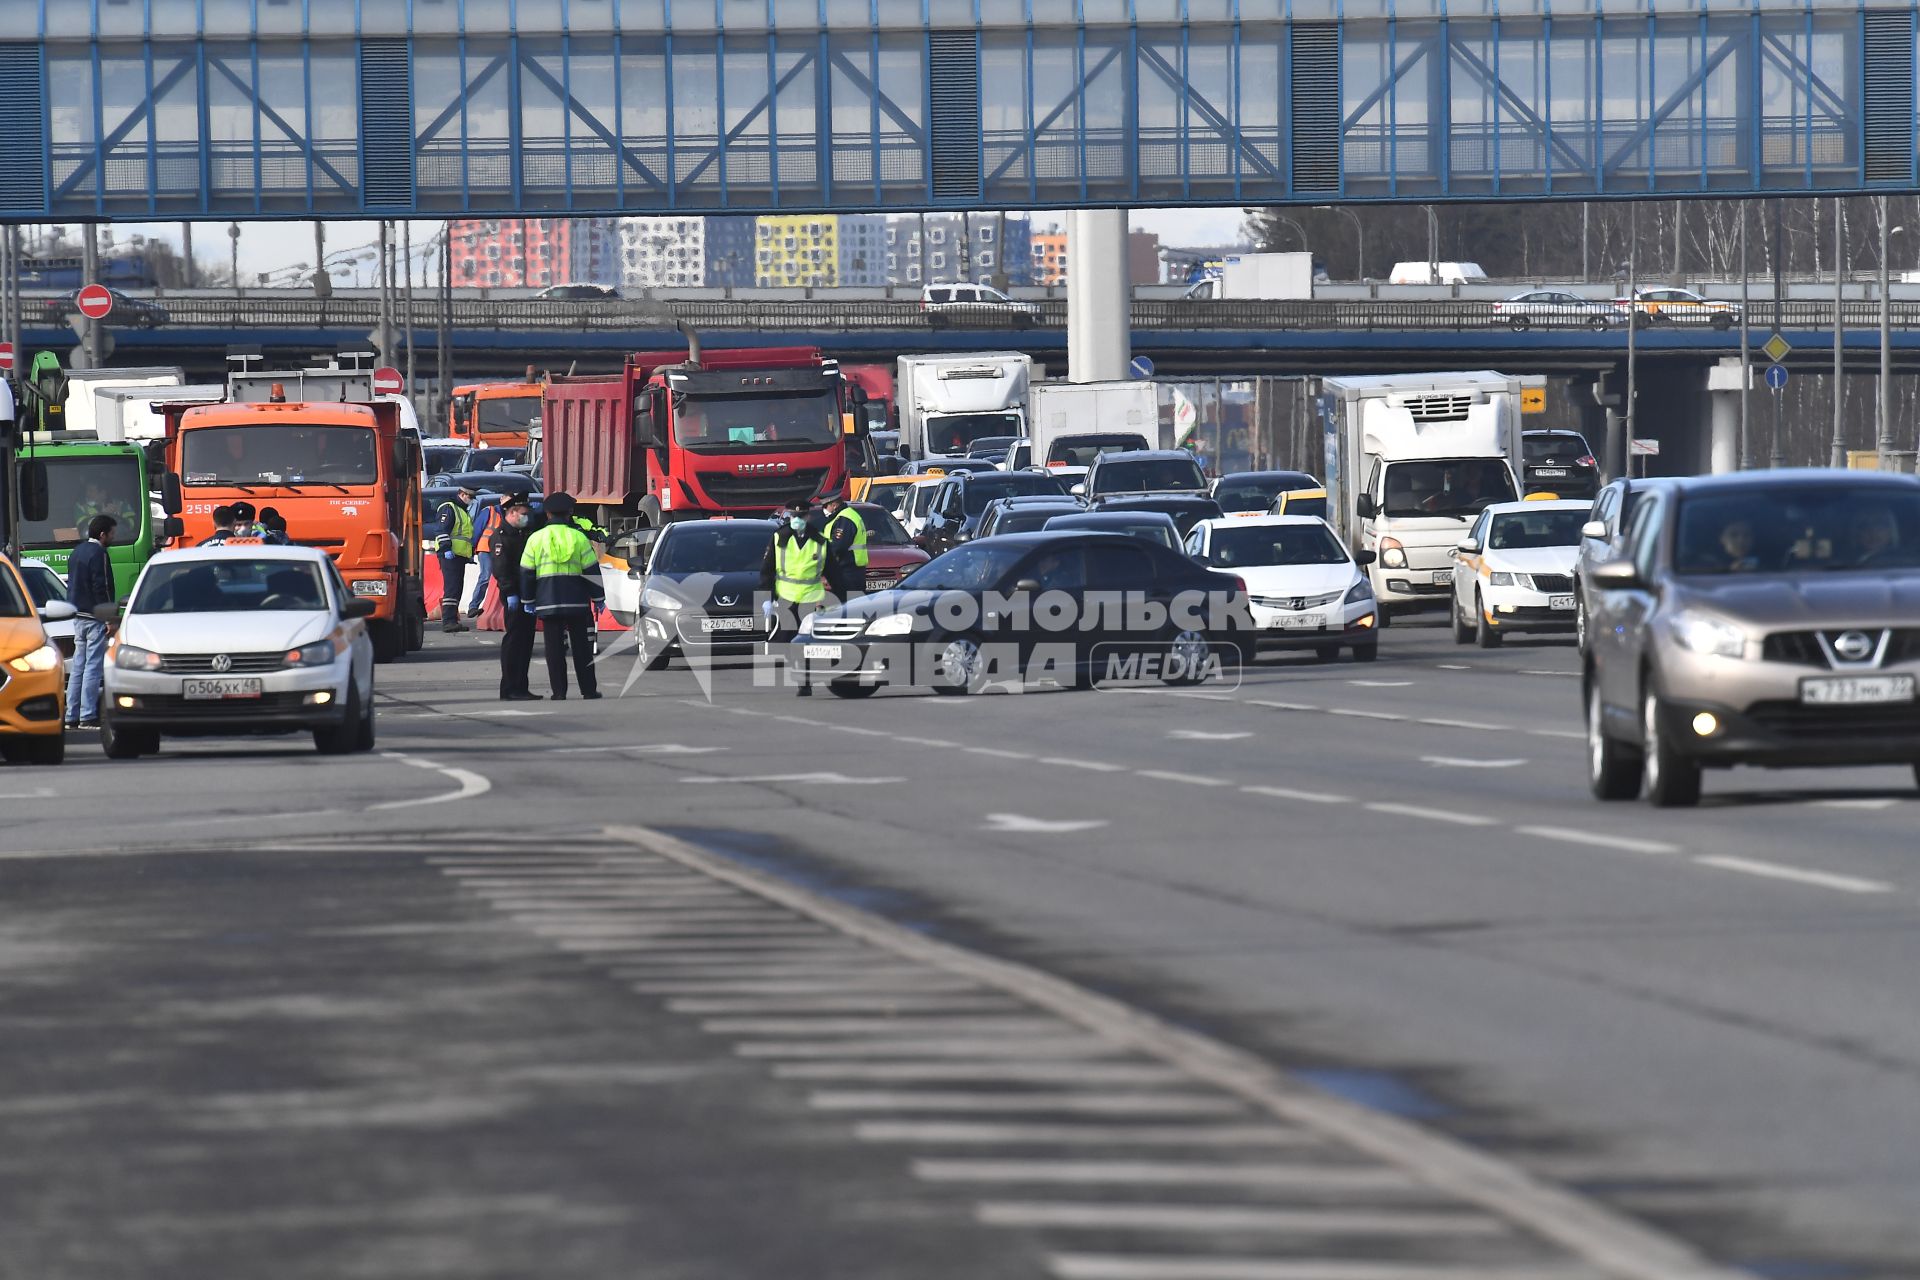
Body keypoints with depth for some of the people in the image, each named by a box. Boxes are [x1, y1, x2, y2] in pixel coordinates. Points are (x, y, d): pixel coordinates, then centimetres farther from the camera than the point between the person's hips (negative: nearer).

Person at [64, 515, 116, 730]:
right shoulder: (98, 554, -13)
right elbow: (102, 588, -17)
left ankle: (71, 716, 11)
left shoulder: (77, 552, 15)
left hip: (78, 616, 9)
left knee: (78, 666, 11)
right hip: (95, 617, -9)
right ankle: (87, 716, -10)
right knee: (93, 667, -7)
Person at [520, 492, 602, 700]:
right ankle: (589, 690, 8)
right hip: (577, 602, 0)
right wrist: (597, 599, 11)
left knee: (554, 647, 3)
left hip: (548, 603, 0)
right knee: (582, 646, 7)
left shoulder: (536, 539, 2)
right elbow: (591, 571, 2)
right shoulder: (579, 538, 1)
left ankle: (558, 691, -1)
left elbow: (526, 573, 4)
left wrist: (527, 601, 13)